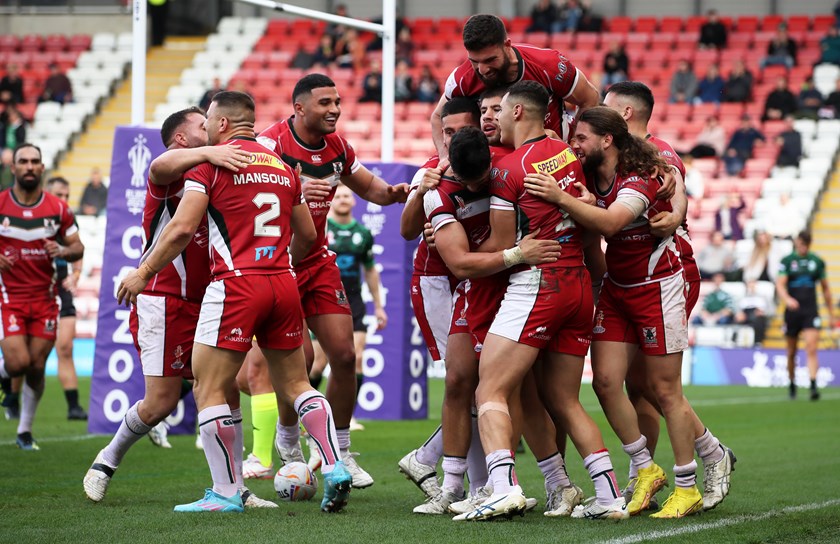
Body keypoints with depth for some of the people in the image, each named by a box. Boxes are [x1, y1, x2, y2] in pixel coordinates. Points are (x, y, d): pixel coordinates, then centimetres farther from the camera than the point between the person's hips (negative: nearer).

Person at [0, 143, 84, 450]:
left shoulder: (58, 209, 1)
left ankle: (25, 431, 18)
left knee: (37, 368, 1)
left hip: (44, 298, 2)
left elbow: (78, 248, 8)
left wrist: (62, 251, -15)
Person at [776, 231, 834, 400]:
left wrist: (831, 314, 14)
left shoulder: (817, 261, 6)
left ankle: (813, 386, -23)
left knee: (811, 350, -16)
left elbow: (825, 288, 14)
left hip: (811, 312, 0)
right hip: (792, 311, 0)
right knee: (791, 353, 9)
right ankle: (792, 385, 26)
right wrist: (787, 299, -32)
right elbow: (780, 284, -11)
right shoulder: (787, 261, 1)